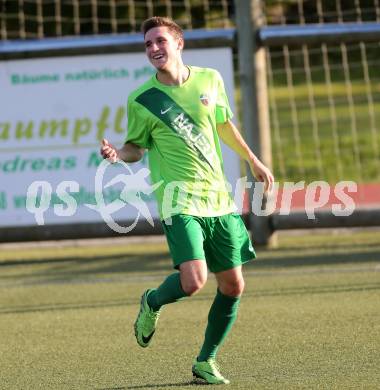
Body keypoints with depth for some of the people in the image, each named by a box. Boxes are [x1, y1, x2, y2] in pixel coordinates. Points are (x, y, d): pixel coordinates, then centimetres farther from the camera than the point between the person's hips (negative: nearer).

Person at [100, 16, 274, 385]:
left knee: (232, 286, 5)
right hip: (179, 199, -5)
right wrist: (117, 154, -17)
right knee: (193, 281, -22)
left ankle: (205, 361, 23)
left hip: (219, 198, 5)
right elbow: (137, 147, 6)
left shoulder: (210, 80, 5)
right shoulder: (142, 99, -4)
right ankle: (152, 303, 13)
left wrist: (253, 161, 31)